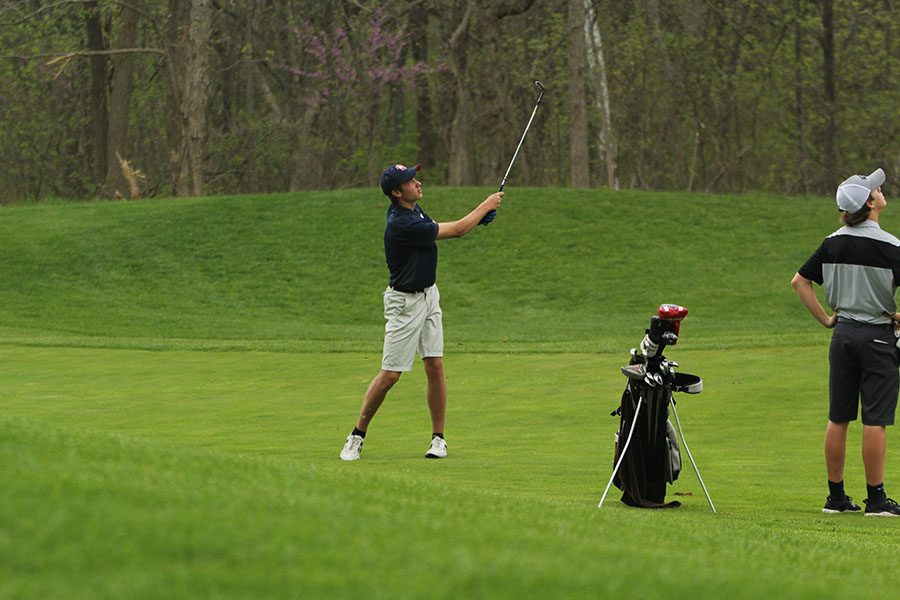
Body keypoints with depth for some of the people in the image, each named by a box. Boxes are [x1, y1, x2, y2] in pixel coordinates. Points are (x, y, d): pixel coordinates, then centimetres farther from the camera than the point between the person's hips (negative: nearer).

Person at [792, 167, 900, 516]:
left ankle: (836, 496, 14)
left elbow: (799, 281, 8)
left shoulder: (833, 242, 4)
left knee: (838, 418, 9)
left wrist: (825, 318, 11)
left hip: (843, 332, 6)